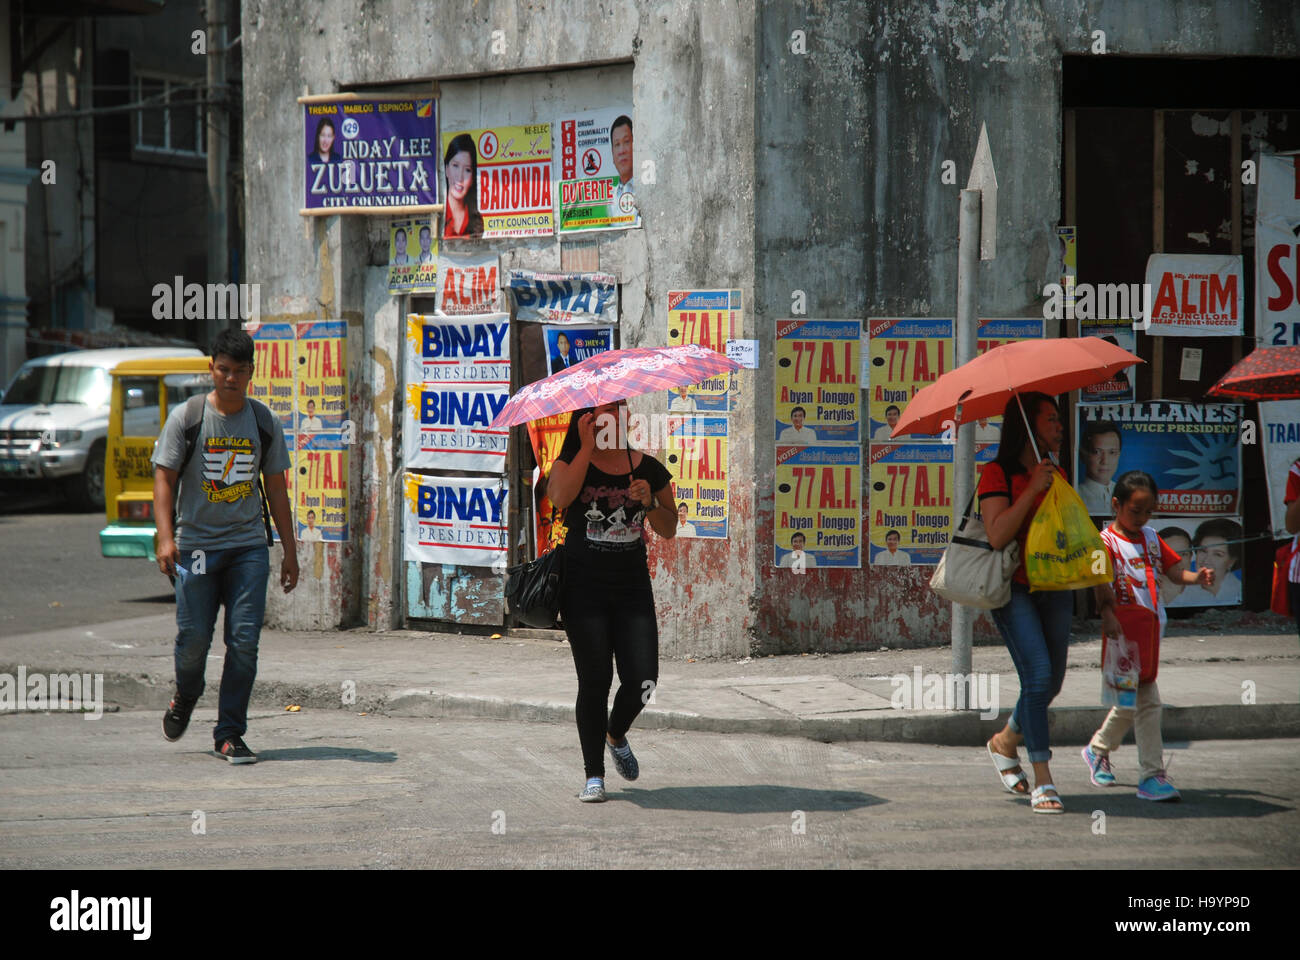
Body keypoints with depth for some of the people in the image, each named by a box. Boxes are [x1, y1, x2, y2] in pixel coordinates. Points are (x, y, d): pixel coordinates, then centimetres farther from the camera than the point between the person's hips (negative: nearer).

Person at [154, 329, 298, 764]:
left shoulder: (264, 422, 7)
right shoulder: (186, 418, 0)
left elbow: (276, 488, 13)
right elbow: (164, 478, -1)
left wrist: (290, 551, 11)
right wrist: (166, 537, -14)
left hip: (248, 547, 2)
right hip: (196, 544, -1)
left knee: (245, 638, -7)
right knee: (194, 637, -1)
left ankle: (230, 734, 0)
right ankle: (186, 696, 32)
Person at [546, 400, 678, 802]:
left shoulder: (647, 468, 8)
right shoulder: (573, 462, 1)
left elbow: (669, 530, 11)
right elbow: (560, 497, -22)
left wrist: (650, 502, -9)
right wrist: (587, 447, -17)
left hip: (632, 587, 3)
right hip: (584, 585, -3)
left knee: (642, 679, -5)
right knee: (595, 679, -5)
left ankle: (616, 735, 28)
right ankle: (594, 776, 6)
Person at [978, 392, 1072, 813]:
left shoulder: (1057, 474, 14)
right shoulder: (997, 474, -7)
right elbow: (998, 534, -19)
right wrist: (1033, 489, -23)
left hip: (1054, 587, 7)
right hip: (1014, 589, -7)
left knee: (1052, 682, 9)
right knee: (1038, 675, -16)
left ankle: (1005, 741, 37)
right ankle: (1043, 781, -12)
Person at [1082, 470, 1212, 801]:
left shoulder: (1151, 537, 15)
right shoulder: (1106, 541, -8)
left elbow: (1173, 569, 13)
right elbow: (1101, 582, -20)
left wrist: (1196, 576, -8)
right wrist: (1108, 614, -34)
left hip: (1151, 626, 7)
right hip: (1124, 628, -7)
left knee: (1133, 699, 13)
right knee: (1146, 700, -10)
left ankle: (1098, 749, 34)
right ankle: (1152, 776, -8)